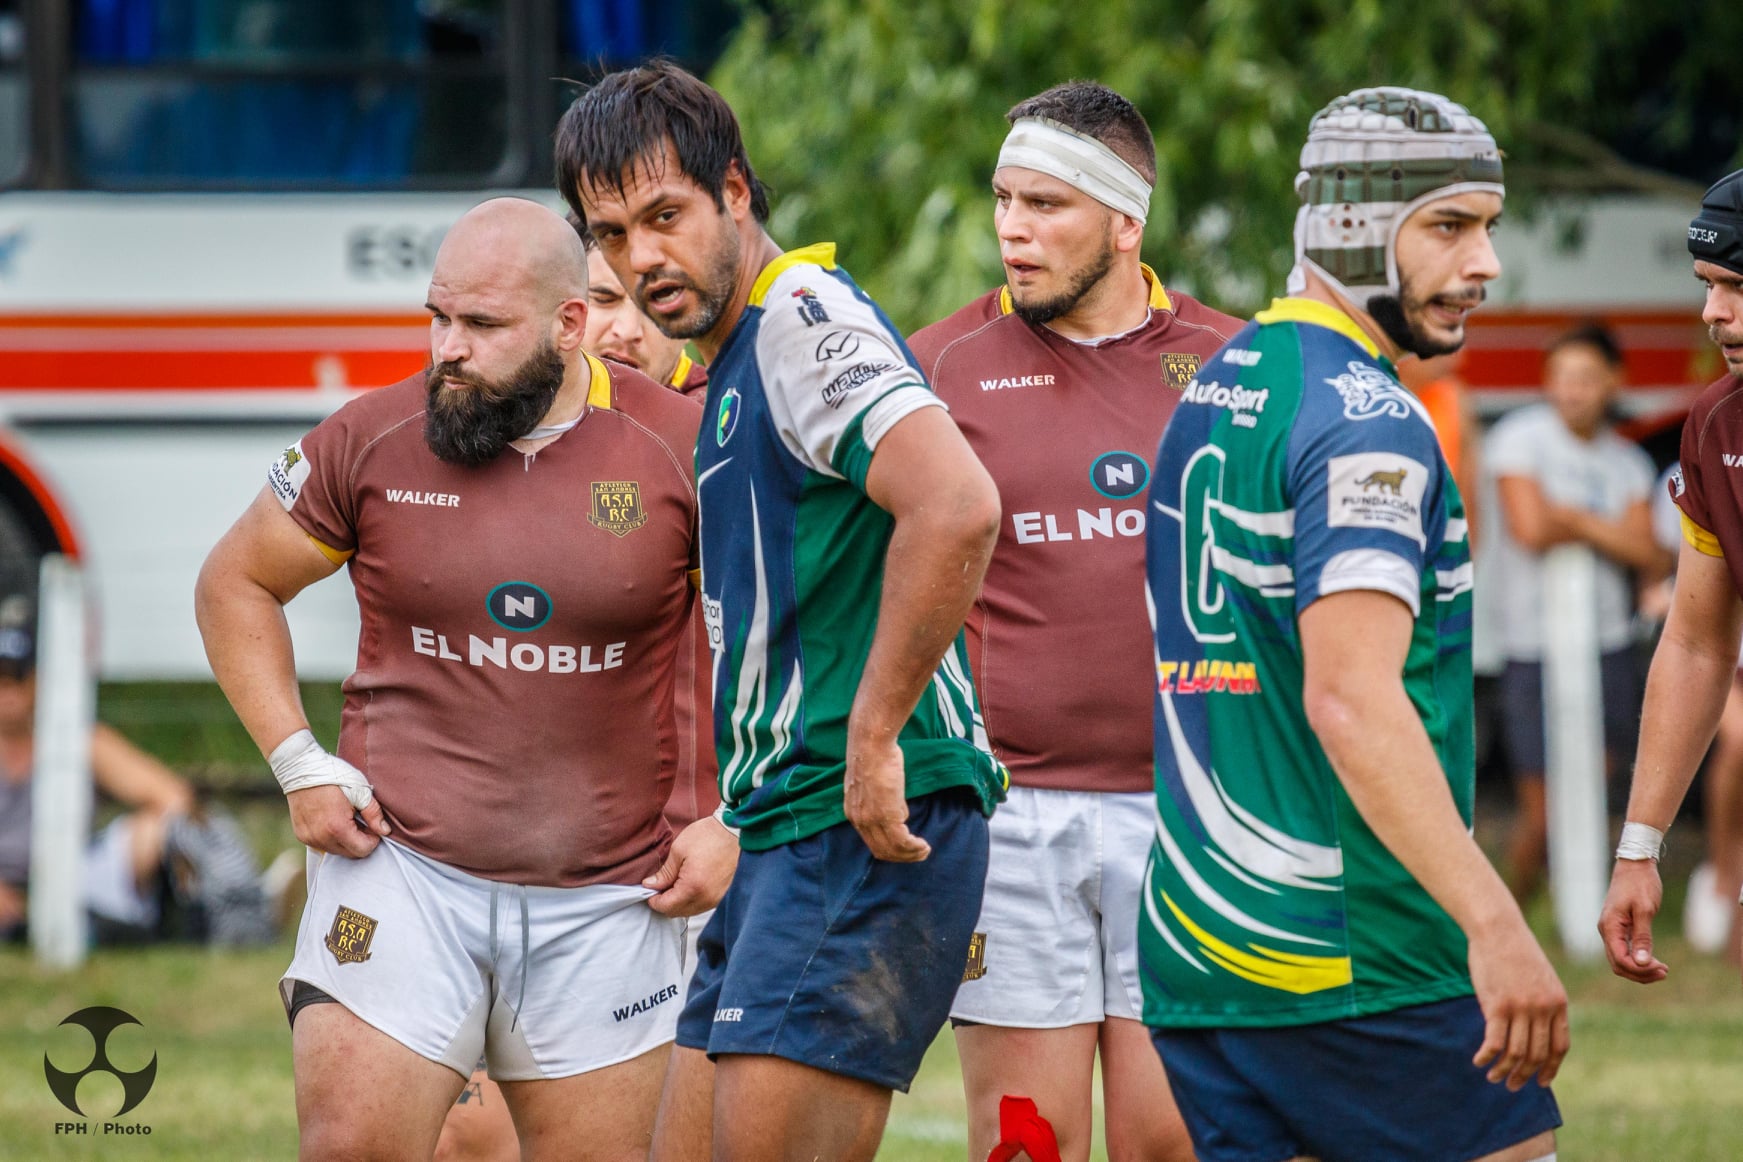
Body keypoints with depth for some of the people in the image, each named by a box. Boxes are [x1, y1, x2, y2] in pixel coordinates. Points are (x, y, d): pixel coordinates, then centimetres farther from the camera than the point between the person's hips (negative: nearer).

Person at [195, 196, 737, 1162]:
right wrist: (298, 763, 1)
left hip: (606, 899, 0)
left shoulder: (677, 448, -3)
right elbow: (236, 585, 12)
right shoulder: (372, 441, -1)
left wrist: (732, 826, 2)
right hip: (400, 866, 0)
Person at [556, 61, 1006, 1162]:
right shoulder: (733, 364, 20)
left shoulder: (806, 316, -12)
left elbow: (956, 506, -27)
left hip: (867, 830, -10)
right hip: (785, 835, 10)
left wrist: (873, 737, -23)